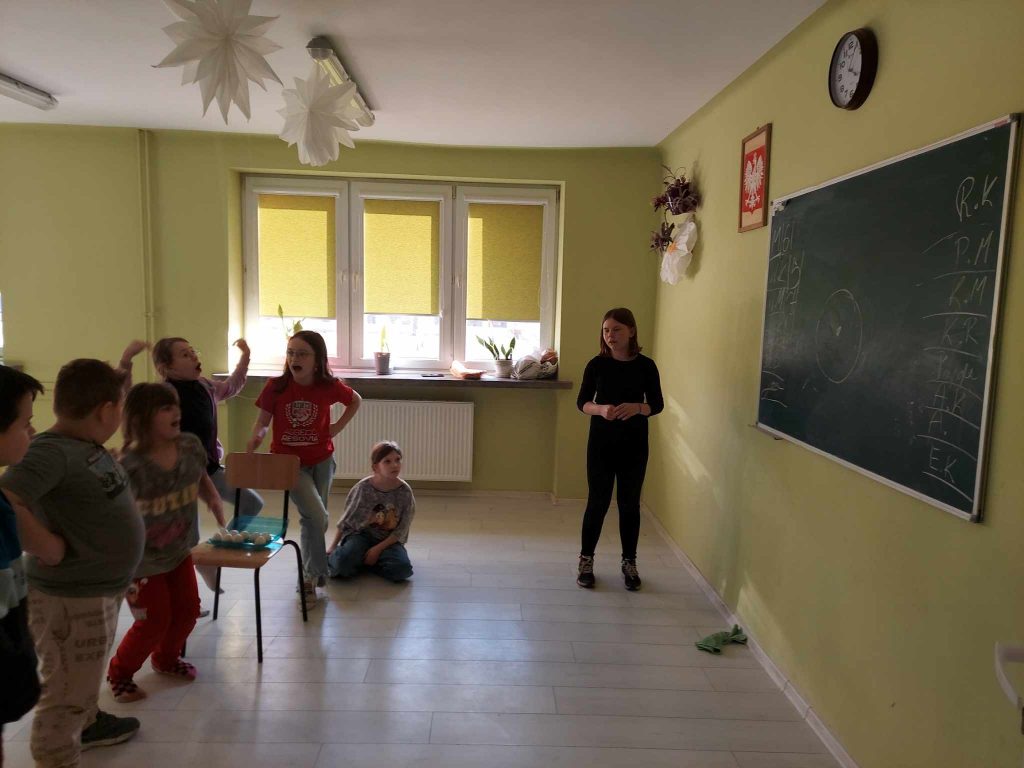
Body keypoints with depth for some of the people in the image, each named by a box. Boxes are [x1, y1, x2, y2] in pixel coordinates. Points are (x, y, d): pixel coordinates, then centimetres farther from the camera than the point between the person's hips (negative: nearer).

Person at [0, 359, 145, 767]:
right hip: (71, 598, -10)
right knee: (66, 694, 9)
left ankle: (87, 723, 52)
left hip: (100, 589, 10)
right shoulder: (51, 452, -26)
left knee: (84, 679, 31)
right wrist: (47, 548, -30)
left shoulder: (89, 446, 3)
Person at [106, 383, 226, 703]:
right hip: (142, 559, -6)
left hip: (179, 551, 6)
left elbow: (201, 476, 9)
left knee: (188, 610, 17)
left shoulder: (190, 445, -11)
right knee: (154, 622, 4)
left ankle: (166, 658, 47)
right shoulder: (130, 464, -29)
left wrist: (213, 498, -9)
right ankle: (119, 672, 34)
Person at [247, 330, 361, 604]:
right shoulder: (276, 386, -16)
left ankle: (310, 574, 37)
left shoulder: (329, 386, -13)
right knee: (317, 517, -15)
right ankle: (315, 573, 7)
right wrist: (257, 435, -32)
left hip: (321, 460, 2)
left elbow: (356, 400, 6)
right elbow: (263, 420, -10)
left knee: (312, 519, 16)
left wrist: (337, 427, -2)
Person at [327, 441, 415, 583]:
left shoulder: (404, 492, -12)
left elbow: (401, 530, -7)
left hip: (389, 540, 2)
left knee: (402, 569, -28)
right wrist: (333, 546, 2)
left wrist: (378, 549, -16)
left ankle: (360, 561, -2)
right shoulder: (363, 487, -12)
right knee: (343, 564, -31)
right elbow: (347, 519, 2)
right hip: (361, 534, -1)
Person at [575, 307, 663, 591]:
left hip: (634, 446, 0)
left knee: (629, 504, 9)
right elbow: (582, 401, 0)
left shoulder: (646, 366, -3)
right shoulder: (597, 364, -3)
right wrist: (600, 409, -21)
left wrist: (637, 408, -21)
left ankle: (629, 562, 25)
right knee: (597, 502, 5)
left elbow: (657, 404, 1)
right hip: (601, 444, 0)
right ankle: (586, 560, 21)